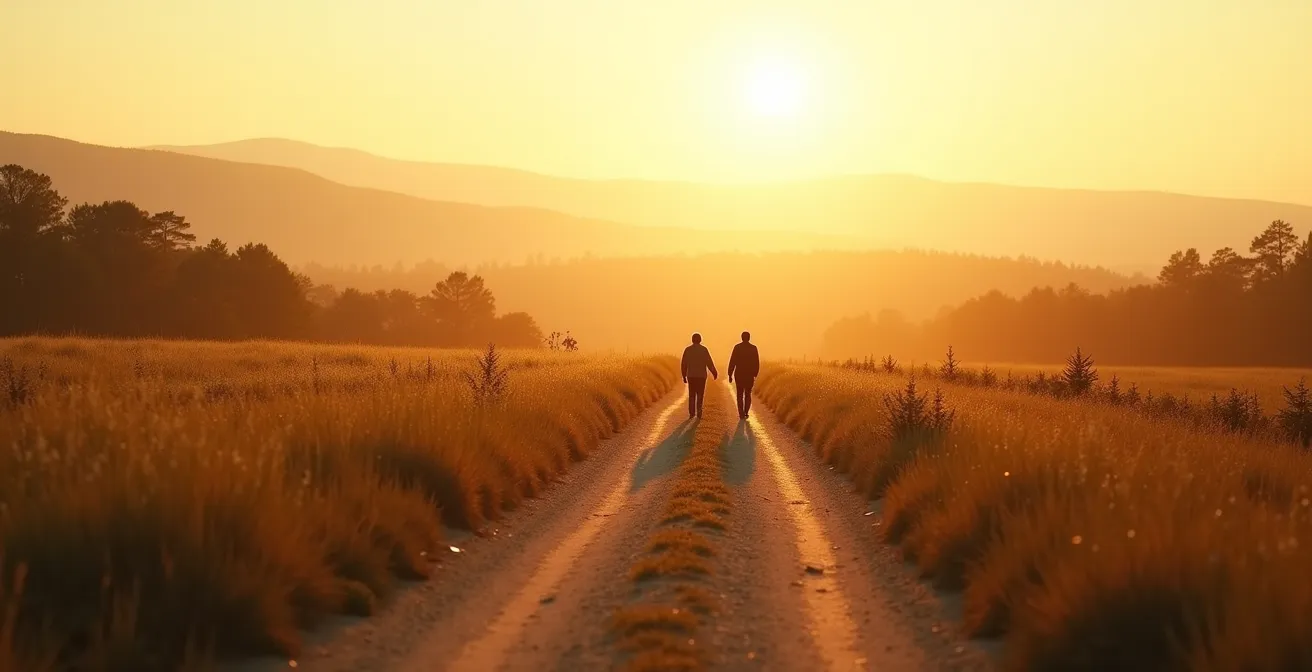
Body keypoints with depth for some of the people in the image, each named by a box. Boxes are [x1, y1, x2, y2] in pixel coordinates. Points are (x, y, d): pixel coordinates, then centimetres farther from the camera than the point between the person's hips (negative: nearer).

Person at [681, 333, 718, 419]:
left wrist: (684, 376, 11)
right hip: (701, 376, -1)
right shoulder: (704, 349, -6)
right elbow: (709, 363, -7)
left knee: (691, 395, 11)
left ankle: (691, 413, 6)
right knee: (700, 395, 4)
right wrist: (714, 373, 6)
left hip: (691, 376, 1)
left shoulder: (687, 350, -1)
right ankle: (699, 414, -4)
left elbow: (684, 364, 1)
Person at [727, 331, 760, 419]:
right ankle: (746, 412, 5)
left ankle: (741, 414, 1)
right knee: (748, 394, 15)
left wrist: (730, 375, -1)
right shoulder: (753, 348, -2)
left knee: (740, 395, 7)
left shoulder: (737, 347, -5)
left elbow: (732, 361, -6)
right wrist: (755, 375, 12)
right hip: (750, 375, 1)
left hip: (739, 374, -1)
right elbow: (757, 363, 1)